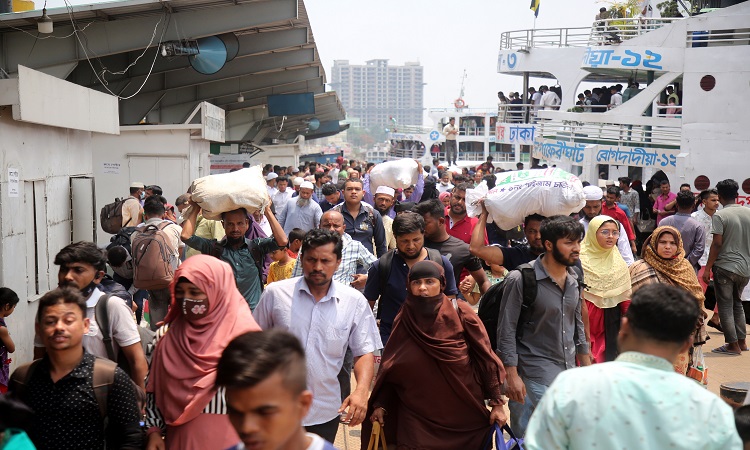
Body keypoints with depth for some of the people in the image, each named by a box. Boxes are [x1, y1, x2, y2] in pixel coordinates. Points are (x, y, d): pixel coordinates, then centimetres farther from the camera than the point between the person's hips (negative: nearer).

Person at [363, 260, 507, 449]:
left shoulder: (460, 313, -8)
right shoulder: (403, 320, -1)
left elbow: (485, 357, -6)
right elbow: (388, 369, 5)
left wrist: (497, 403, -7)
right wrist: (380, 404, -2)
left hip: (463, 411, -1)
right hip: (416, 415, 1)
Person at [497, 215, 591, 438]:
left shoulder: (574, 279, 6)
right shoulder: (521, 280, -15)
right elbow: (506, 331, -14)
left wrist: (587, 367, 17)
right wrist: (512, 376, -17)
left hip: (569, 371, 7)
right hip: (536, 374, -6)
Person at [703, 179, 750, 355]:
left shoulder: (719, 215, -12)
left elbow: (717, 244, -16)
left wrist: (707, 268, -9)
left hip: (725, 266, -6)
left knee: (725, 306, 4)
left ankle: (733, 345, 6)